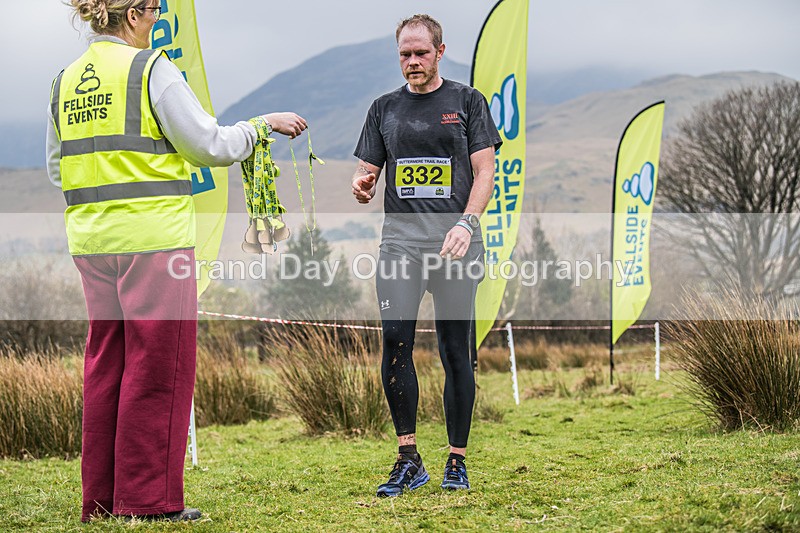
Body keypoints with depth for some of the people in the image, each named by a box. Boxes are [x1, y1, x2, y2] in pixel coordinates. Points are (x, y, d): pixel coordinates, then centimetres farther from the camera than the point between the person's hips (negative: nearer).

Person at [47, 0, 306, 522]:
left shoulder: (65, 81, 11)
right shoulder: (151, 69, -9)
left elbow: (56, 169, 18)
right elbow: (210, 145, -10)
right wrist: (263, 125, 4)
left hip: (90, 238, 7)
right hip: (153, 234, -7)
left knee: (106, 361, 13)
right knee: (157, 365, 0)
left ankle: (101, 498, 17)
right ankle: (149, 499, 3)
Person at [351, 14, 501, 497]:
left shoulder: (467, 101, 9)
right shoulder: (385, 108, 16)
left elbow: (485, 172, 3)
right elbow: (367, 174, 17)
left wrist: (466, 223, -13)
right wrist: (362, 186, -8)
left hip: (456, 242, -1)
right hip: (401, 238, 2)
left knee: (456, 351, 0)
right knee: (395, 338, -15)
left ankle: (457, 461, 10)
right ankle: (409, 460, -8)